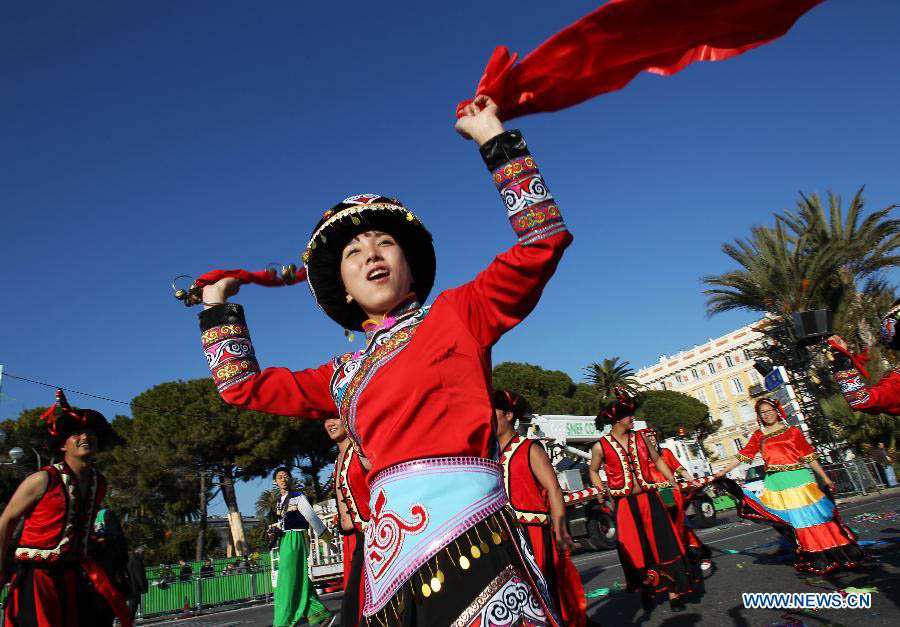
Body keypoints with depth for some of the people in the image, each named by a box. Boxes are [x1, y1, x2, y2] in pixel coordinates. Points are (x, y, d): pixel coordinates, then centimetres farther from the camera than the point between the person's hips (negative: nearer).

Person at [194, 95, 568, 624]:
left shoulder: (457, 314, 6)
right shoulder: (343, 376, 18)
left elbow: (543, 239, -1)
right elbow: (241, 385, 26)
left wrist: (494, 139, 1)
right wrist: (219, 305, 30)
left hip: (469, 542, -4)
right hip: (391, 560, 5)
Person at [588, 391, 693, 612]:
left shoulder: (639, 437, 3)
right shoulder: (601, 447, -7)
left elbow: (657, 460, 15)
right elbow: (593, 471, 9)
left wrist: (673, 482, 7)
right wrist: (602, 490, -5)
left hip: (649, 498, 3)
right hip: (625, 504, -2)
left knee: (663, 544, 1)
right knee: (635, 549, 7)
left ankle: (673, 592, 12)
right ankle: (647, 590, 28)